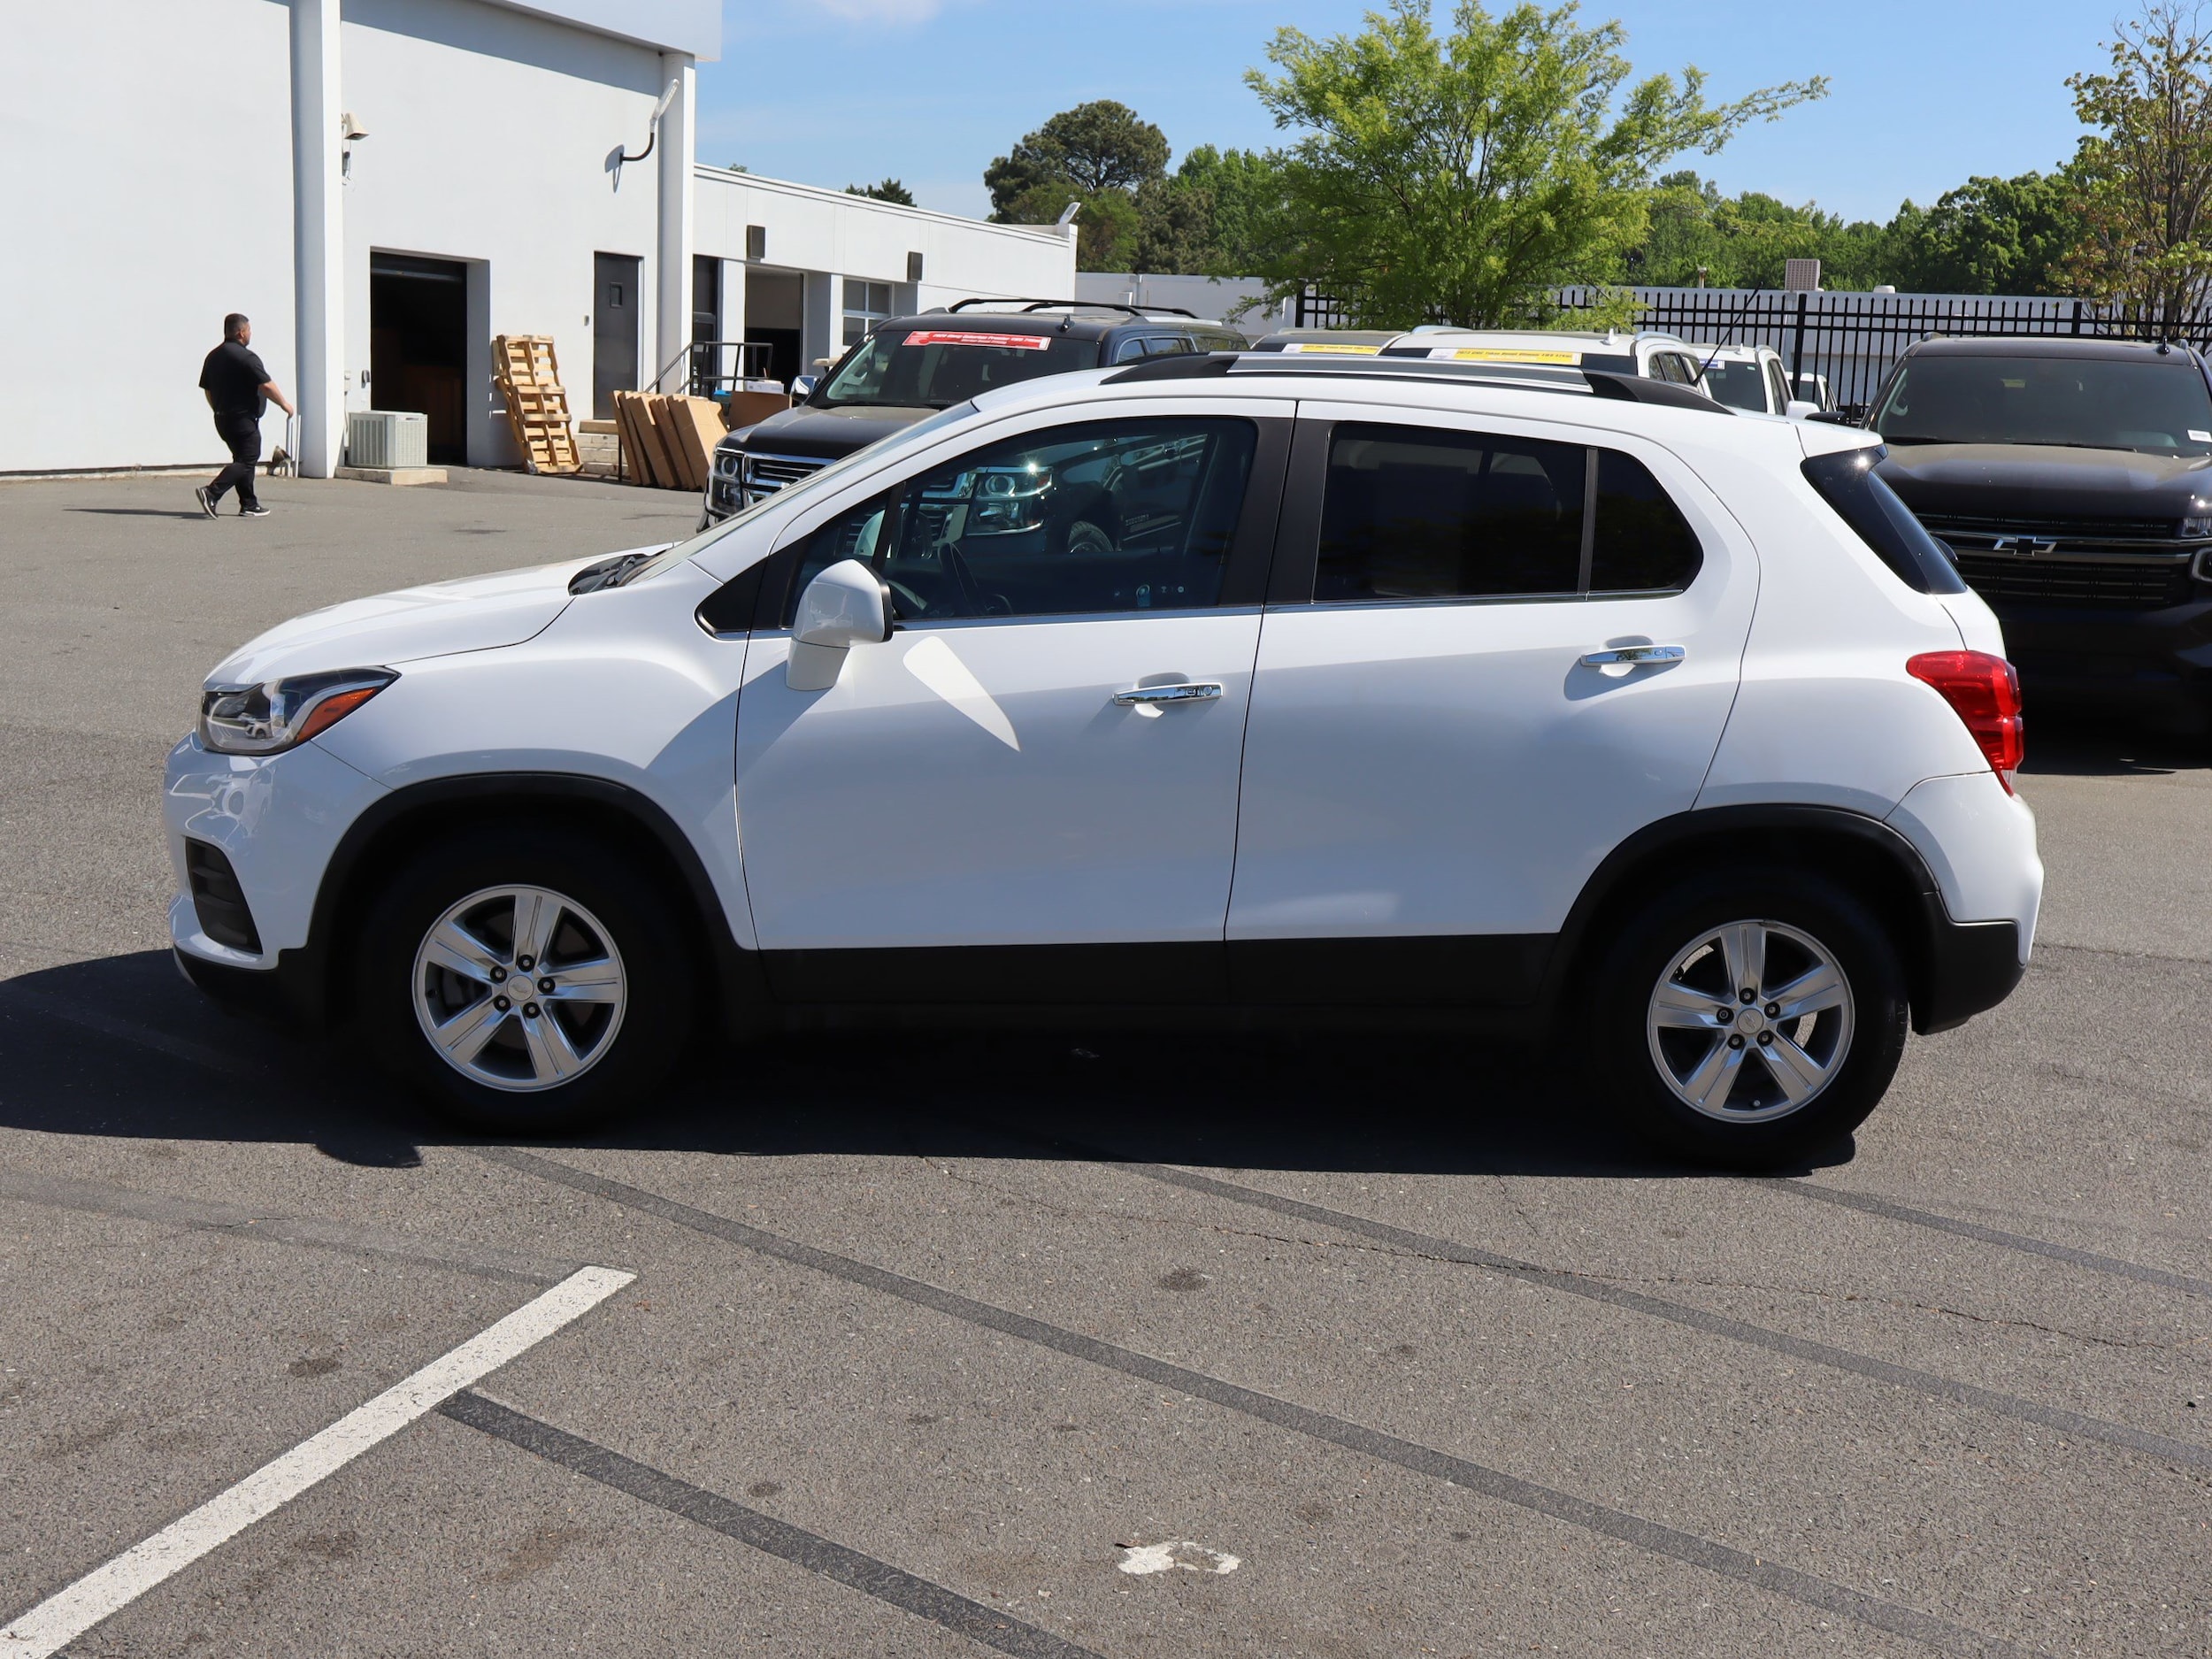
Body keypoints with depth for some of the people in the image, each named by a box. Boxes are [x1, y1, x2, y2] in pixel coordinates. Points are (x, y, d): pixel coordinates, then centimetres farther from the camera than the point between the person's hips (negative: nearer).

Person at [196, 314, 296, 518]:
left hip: (222, 419, 9)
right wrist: (285, 404, -5)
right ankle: (211, 492, -21)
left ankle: (249, 505, 16)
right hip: (243, 419, -9)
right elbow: (267, 386, -18)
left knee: (243, 459, 16)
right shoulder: (246, 357, -15)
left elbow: (207, 389, 16)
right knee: (246, 461, -8)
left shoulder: (213, 356, 11)